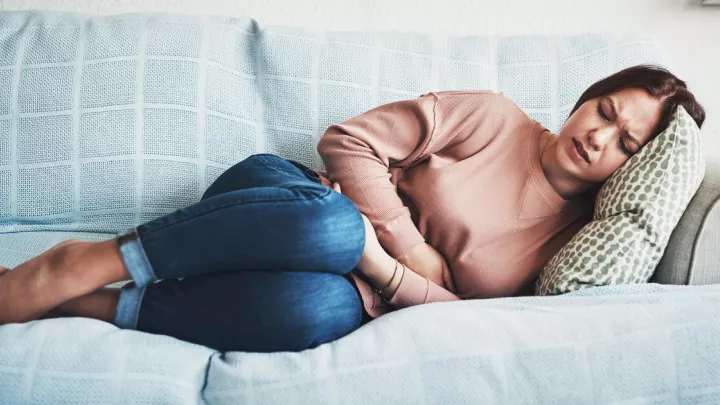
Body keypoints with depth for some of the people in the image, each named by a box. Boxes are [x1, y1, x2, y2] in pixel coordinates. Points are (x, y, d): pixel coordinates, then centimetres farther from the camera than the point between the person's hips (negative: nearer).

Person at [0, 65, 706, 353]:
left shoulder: (571, 237, 8)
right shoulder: (490, 116, 2)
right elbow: (345, 141, -3)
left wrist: (386, 271, -19)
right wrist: (412, 243, -12)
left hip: (353, 291, 1)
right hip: (283, 199, -1)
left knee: (318, 311, -39)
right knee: (335, 225, -40)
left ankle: (96, 305, -25)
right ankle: (86, 261, -27)